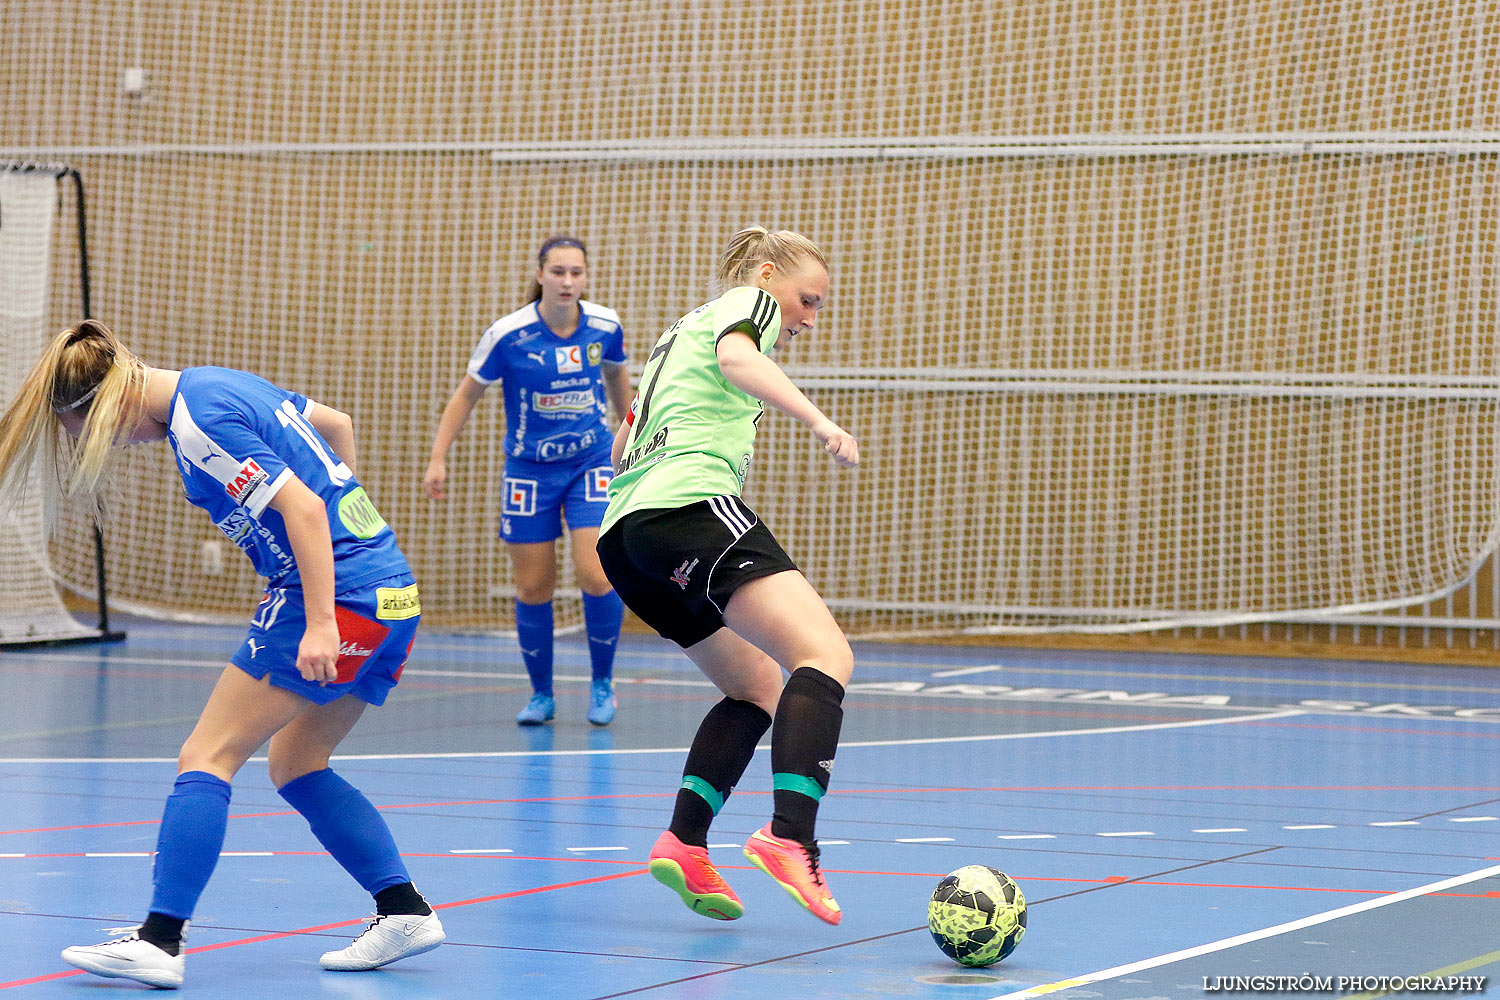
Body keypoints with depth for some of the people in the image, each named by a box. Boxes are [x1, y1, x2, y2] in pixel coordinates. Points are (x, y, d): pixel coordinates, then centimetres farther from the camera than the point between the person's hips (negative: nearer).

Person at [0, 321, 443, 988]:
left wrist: (320, 625, -24)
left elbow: (302, 508, -21)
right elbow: (336, 424, 27)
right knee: (294, 764, 20)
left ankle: (159, 942, -11)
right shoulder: (223, 384, 15)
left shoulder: (198, 424, -14)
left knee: (206, 757, -6)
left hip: (338, 596, -10)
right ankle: (404, 911, 16)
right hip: (393, 590, 10)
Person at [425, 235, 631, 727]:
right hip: (530, 470, -1)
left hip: (591, 465, 1)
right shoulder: (508, 334, -16)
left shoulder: (605, 326, -8)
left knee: (597, 578, -14)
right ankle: (541, 694, 20)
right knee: (533, 589, 2)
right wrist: (438, 458, -6)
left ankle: (602, 682, 8)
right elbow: (467, 393, -3)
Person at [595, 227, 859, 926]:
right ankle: (789, 836, -40)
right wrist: (816, 420, -28)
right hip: (694, 503, -10)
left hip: (623, 531, 10)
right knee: (825, 657, -19)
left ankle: (684, 840, -2)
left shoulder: (681, 332, 35)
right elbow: (736, 358, -16)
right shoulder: (746, 302, 10)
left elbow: (623, 447, 43)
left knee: (758, 686, 17)